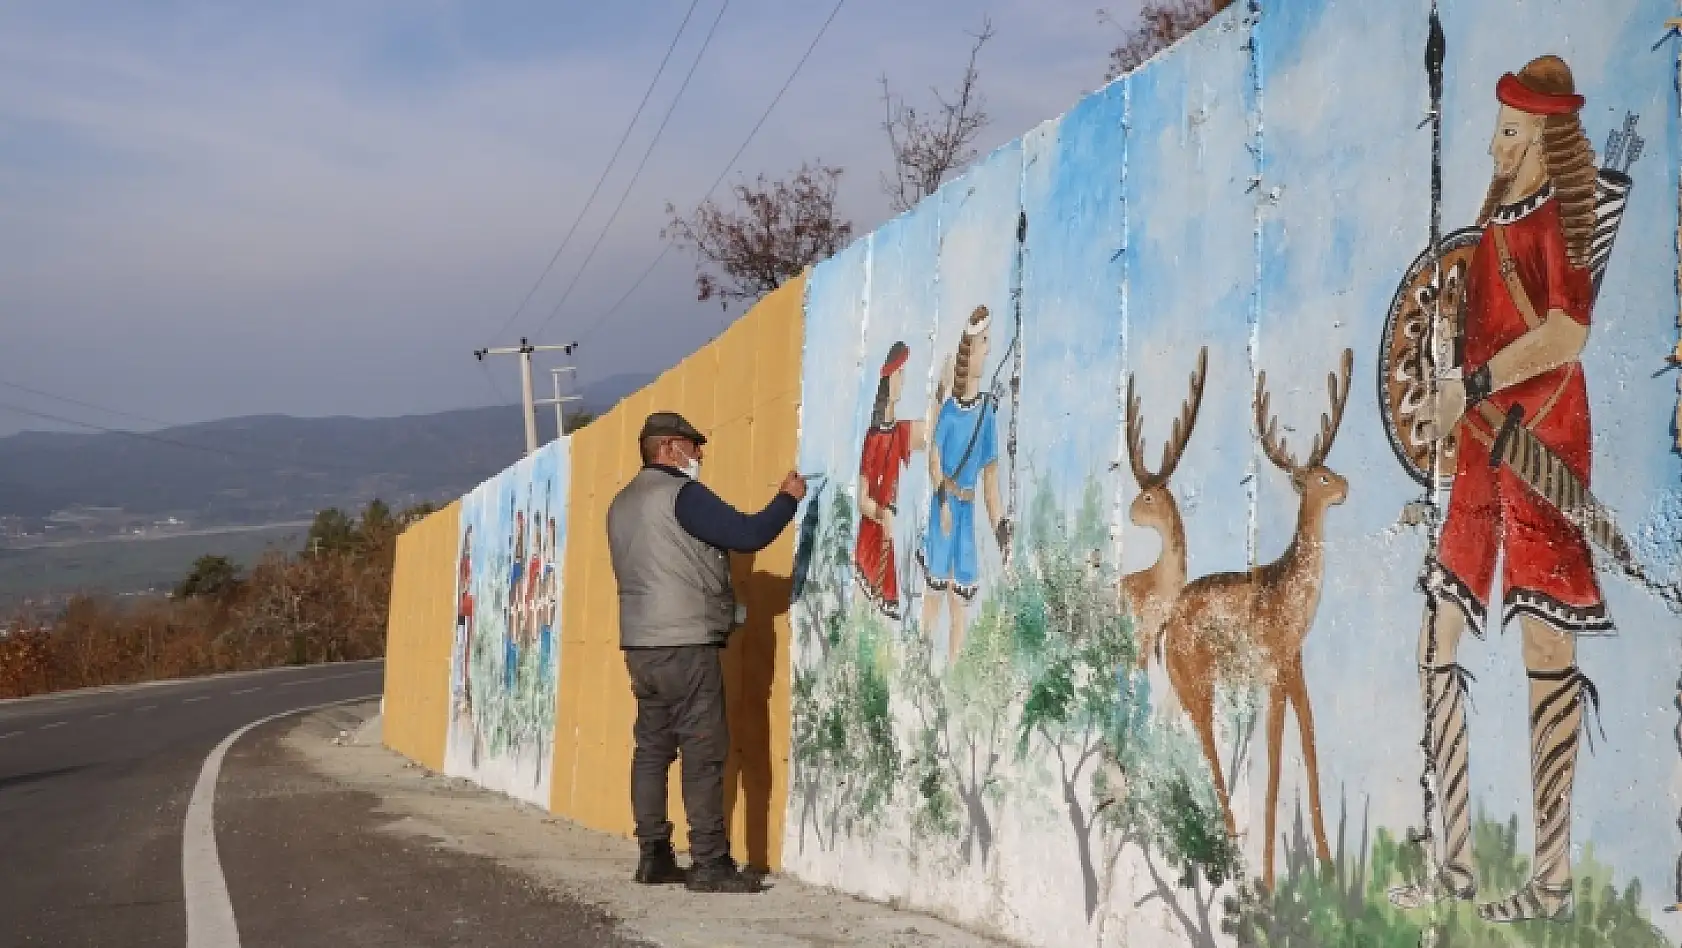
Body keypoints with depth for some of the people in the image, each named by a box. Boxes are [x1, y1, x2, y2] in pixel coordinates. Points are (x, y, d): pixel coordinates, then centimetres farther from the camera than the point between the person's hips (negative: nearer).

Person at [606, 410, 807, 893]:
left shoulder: (622, 504, 18)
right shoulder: (681, 493, -10)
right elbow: (749, 534, -16)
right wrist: (788, 498, -1)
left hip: (640, 644, 9)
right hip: (685, 644, -9)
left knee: (652, 748, 9)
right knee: (704, 752, -7)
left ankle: (653, 856, 11)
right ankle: (710, 863, -8)